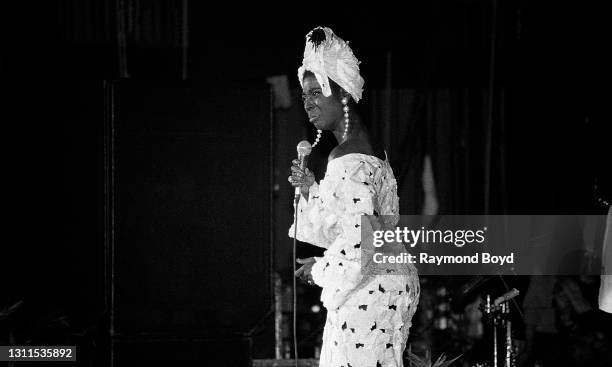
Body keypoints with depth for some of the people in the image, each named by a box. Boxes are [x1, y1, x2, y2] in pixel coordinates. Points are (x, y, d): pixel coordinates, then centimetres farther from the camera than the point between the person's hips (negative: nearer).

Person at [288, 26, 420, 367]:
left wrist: (320, 269, -8)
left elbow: (358, 242, -24)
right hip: (387, 285, 10)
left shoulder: (351, 163, -19)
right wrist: (312, 190, 9)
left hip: (367, 298, -10)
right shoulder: (366, 149, 14)